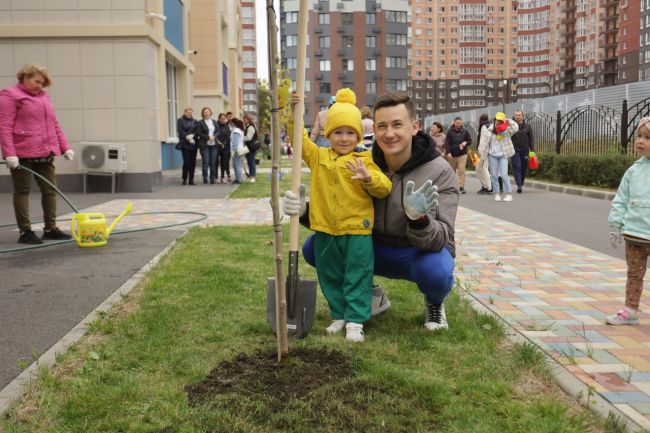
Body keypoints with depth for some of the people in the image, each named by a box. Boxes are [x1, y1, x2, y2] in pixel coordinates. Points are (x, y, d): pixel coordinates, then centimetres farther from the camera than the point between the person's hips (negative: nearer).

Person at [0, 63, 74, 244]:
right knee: (22, 191, 1)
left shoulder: (44, 97, 17)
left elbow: (54, 124, 20)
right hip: (22, 154, -7)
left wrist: (65, 147, 12)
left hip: (45, 153, 7)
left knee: (50, 189, 8)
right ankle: (25, 232, 5)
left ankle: (50, 228, 17)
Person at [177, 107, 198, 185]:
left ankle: (191, 180, 8)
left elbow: (197, 131, 3)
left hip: (193, 144, 3)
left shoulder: (194, 121, 13)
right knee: (186, 162, -9)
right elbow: (180, 131, -6)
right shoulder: (180, 120, 4)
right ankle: (184, 179, 5)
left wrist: (192, 136, -15)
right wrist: (188, 137, -14)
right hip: (185, 144, -3)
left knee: (193, 162, 2)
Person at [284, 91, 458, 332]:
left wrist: (419, 218, -49)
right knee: (313, 247, -15)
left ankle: (434, 302, 2)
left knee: (436, 272, -39)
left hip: (421, 252, -3)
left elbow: (440, 238, -26)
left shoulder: (440, 172, -19)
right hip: (375, 249, 4)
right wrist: (305, 209, -26)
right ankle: (371, 294, 9)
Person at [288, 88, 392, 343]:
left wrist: (368, 178, -27)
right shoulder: (318, 156, 8)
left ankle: (355, 321, 8)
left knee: (357, 277, 1)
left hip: (356, 229, -4)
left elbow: (384, 188, -8)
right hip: (325, 230, 4)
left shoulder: (363, 160, -3)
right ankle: (339, 315, 28)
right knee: (330, 277, 14)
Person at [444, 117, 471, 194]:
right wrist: (448, 152, -18)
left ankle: (461, 187, -11)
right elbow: (447, 143, -7)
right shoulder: (450, 132, -2)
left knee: (461, 171, -10)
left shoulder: (465, 131, 3)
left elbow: (470, 140, 12)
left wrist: (466, 143, -11)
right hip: (452, 155, 0)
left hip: (462, 154, 0)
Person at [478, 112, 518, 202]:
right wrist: (481, 151, -1)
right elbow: (485, 141, 3)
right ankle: (497, 194, 14)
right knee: (494, 175, 5)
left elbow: (516, 128, -18)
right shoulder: (489, 129, 0)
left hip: (503, 155, -2)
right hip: (492, 155, 2)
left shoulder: (506, 130, -4)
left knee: (504, 175, -9)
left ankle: (508, 194, -4)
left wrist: (509, 122, -26)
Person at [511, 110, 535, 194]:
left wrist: (532, 150, 1)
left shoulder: (527, 126, 6)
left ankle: (521, 184, 21)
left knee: (524, 168, 7)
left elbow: (531, 139, 7)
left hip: (525, 151, 2)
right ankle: (519, 185, -14)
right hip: (515, 151, -2)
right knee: (517, 167, -11)